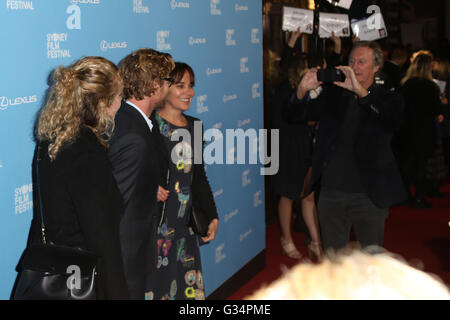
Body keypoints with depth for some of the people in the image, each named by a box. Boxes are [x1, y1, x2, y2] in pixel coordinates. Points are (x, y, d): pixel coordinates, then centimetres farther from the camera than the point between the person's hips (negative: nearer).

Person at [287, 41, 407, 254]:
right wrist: (302, 91, -16)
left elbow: (392, 121, -21)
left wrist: (361, 92, -30)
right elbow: (294, 116, 5)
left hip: (369, 196, -2)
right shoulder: (332, 95, 9)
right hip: (331, 191, 2)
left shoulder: (387, 100, 2)